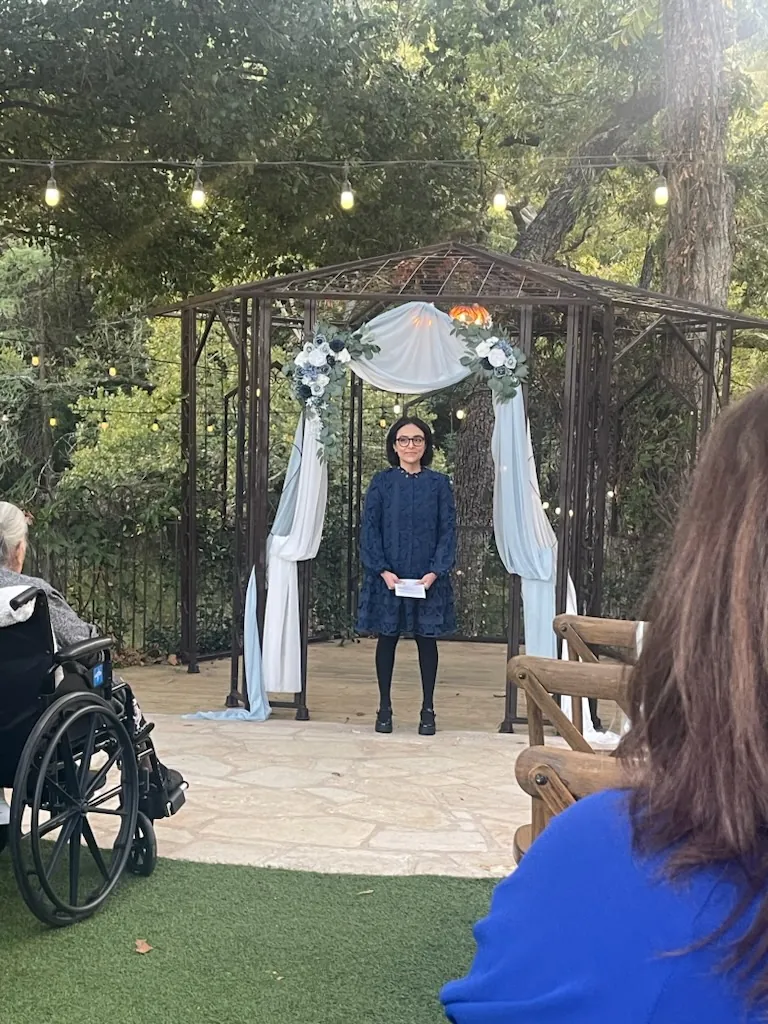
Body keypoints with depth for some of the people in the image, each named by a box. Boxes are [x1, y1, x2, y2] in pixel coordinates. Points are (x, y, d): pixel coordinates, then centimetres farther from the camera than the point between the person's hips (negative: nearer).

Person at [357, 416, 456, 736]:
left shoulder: (439, 484, 2)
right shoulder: (381, 482, 1)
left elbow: (447, 531, 0)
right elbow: (369, 529, -1)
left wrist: (435, 572, -12)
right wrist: (383, 570, -12)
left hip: (428, 578, 0)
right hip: (387, 577, 0)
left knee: (426, 639, 6)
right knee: (387, 637, 6)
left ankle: (428, 710, 16)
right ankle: (385, 707, 17)